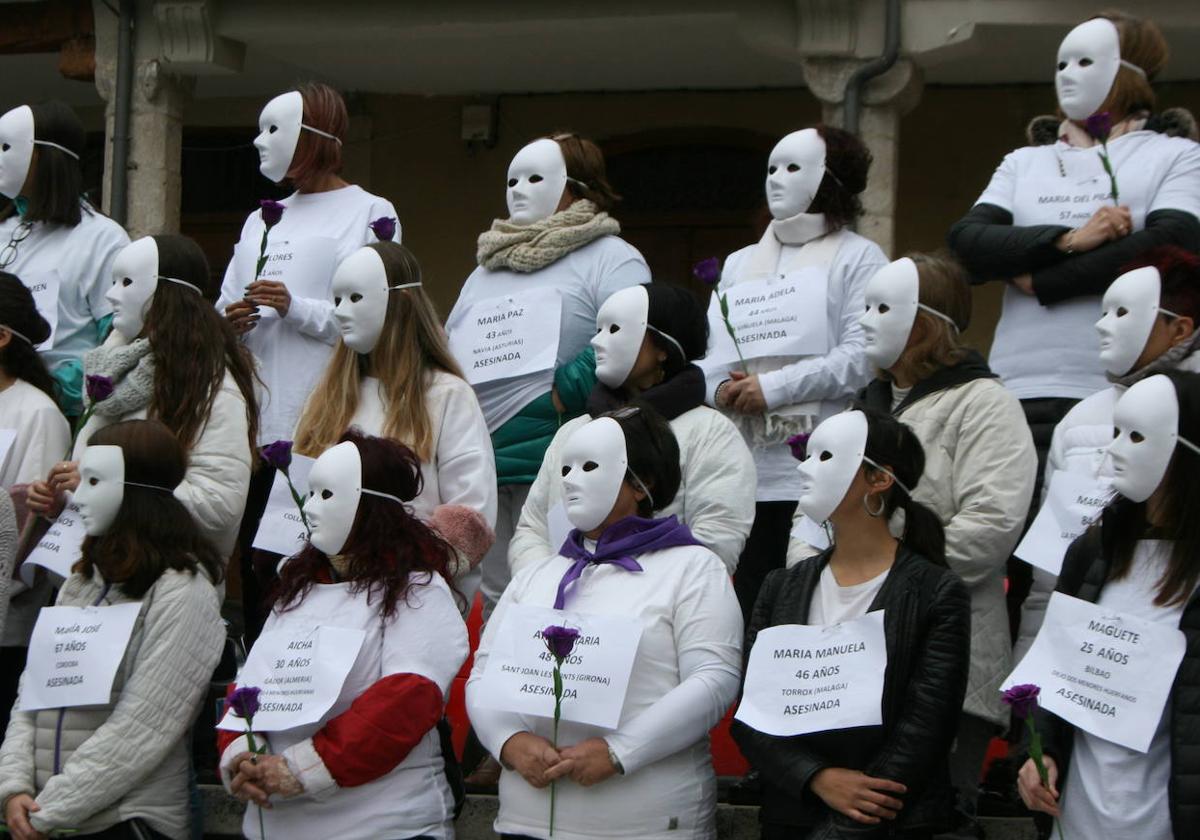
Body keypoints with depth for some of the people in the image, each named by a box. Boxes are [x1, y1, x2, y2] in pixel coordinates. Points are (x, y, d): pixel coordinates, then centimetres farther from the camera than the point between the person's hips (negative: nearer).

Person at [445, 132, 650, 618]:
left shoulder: (609, 258, -1)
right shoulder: (488, 266, 23)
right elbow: (450, 346, 27)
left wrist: (561, 395, -19)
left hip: (552, 468, -7)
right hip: (476, 464, 7)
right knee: (492, 601, 10)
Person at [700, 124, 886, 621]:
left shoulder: (857, 258, 5)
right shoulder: (738, 265, 25)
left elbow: (861, 357, -8)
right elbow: (708, 351, 19)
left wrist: (773, 387, -12)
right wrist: (720, 387, -4)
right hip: (749, 470, 6)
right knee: (752, 612, 2)